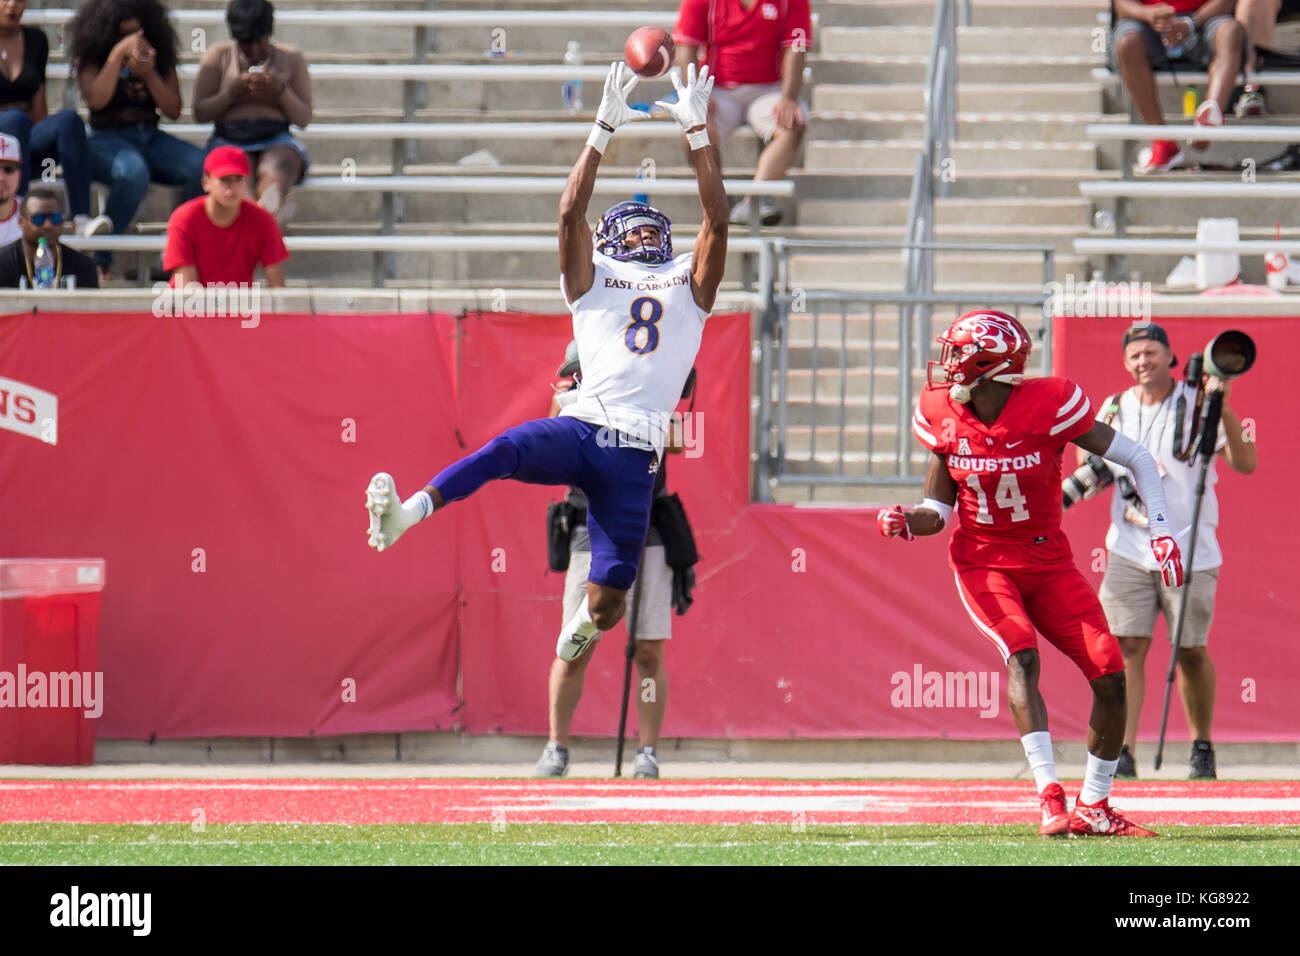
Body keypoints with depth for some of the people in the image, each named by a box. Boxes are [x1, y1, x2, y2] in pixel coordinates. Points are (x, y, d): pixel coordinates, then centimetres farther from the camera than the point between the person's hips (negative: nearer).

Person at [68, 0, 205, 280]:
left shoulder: (159, 57, 11)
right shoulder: (91, 57, 3)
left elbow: (173, 110, 5)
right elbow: (96, 99, -15)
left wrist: (148, 74, -10)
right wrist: (118, 54, -17)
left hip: (151, 138, 4)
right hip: (107, 139, -4)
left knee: (202, 167, -26)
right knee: (133, 172, -40)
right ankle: (101, 262, -27)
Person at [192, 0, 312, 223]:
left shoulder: (291, 59, 18)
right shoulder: (219, 57, 18)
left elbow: (304, 118, 12)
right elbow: (199, 113, 12)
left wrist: (280, 91, -6)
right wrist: (232, 94, -4)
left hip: (276, 140, 0)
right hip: (229, 139, 0)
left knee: (276, 169, -40)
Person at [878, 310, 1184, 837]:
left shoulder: (1049, 407, -18)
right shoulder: (946, 419, -7)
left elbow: (1137, 459, -8)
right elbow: (938, 512, 3)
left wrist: (1161, 532, -14)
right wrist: (905, 523, -19)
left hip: (1047, 561, 0)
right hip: (982, 562, 0)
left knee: (1110, 674, -7)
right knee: (1021, 657, -26)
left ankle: (1093, 807, 9)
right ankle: (1050, 795, -30)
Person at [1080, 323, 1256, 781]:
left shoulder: (1198, 405, -6)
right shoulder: (1115, 409, 7)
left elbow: (1245, 464, -16)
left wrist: (1223, 411, -28)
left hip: (1190, 552, -3)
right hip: (1129, 550, 3)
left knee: (1191, 652, 5)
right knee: (1127, 647, -8)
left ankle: (1202, 748, 23)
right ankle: (1122, 755, -11)